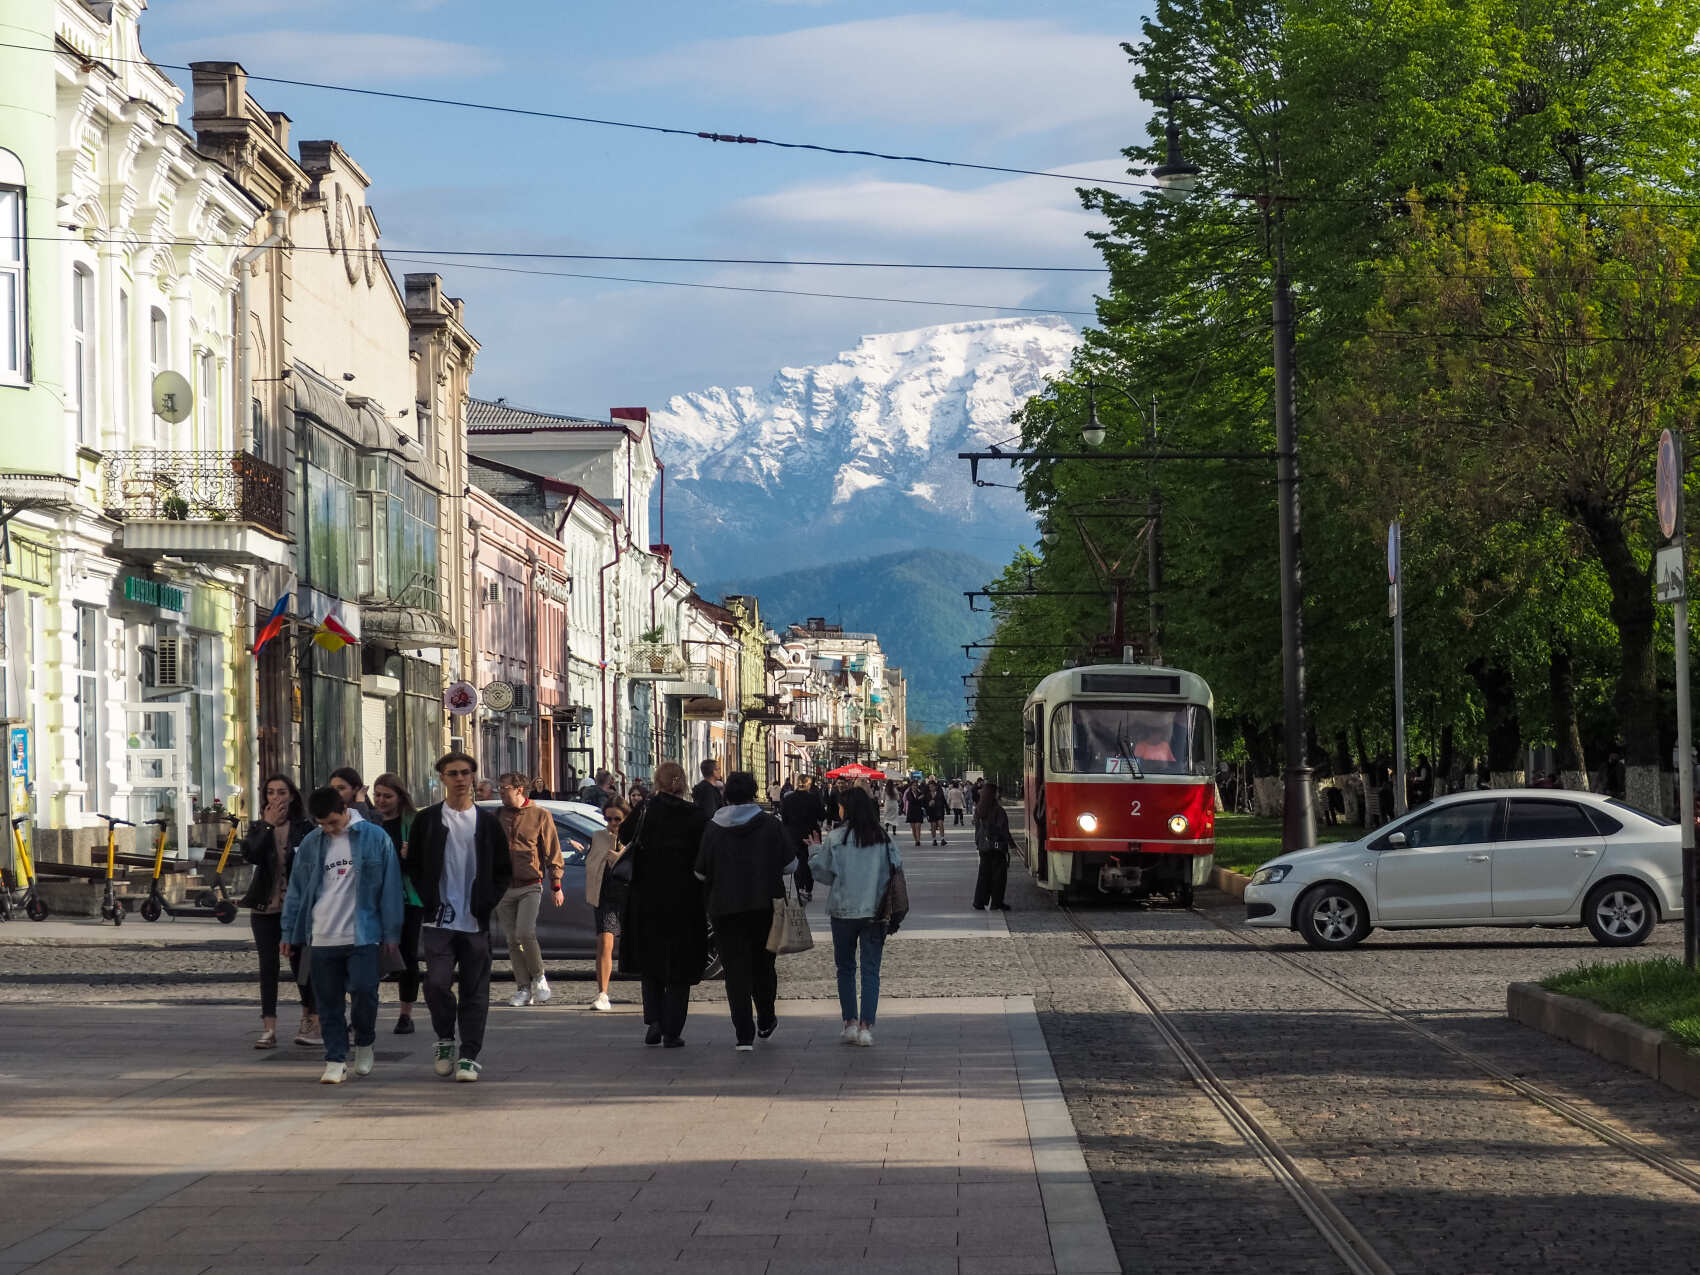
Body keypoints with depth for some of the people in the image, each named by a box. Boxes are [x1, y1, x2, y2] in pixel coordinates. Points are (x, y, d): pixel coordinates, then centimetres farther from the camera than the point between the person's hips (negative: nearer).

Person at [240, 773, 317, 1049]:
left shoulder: (303, 827, 0)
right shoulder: (258, 827, 6)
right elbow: (251, 855, -13)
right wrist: (269, 825, -13)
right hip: (265, 909, 2)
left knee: (301, 963, 0)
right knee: (268, 966, 2)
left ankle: (312, 1022, 13)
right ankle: (268, 1029, 3)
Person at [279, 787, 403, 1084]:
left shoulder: (374, 838, -1)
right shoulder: (311, 844, 7)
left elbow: (390, 887, 2)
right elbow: (297, 890, 14)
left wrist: (391, 934, 1)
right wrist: (289, 933, 12)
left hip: (362, 935, -3)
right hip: (322, 937, 3)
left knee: (364, 991, -10)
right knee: (329, 1001, 3)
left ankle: (364, 1043, 17)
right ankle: (336, 1060, 11)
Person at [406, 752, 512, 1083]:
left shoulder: (488, 822, 10)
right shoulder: (427, 820, 6)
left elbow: (504, 869, 13)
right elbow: (414, 866, 8)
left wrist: (487, 902, -1)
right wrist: (430, 902, -4)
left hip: (476, 922, 1)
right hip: (439, 920, -1)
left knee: (474, 991, 1)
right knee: (437, 984, -13)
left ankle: (470, 1056, 7)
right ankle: (445, 1040, 10)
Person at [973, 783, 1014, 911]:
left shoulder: (978, 810, 3)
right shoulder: (998, 810, -15)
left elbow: (977, 828, 10)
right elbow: (1003, 829, -13)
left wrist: (978, 843, 19)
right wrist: (1011, 843, -5)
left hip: (983, 847, 6)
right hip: (997, 845, -6)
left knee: (983, 874, 11)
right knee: (999, 874, 4)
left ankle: (979, 902, 9)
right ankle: (996, 902, 5)